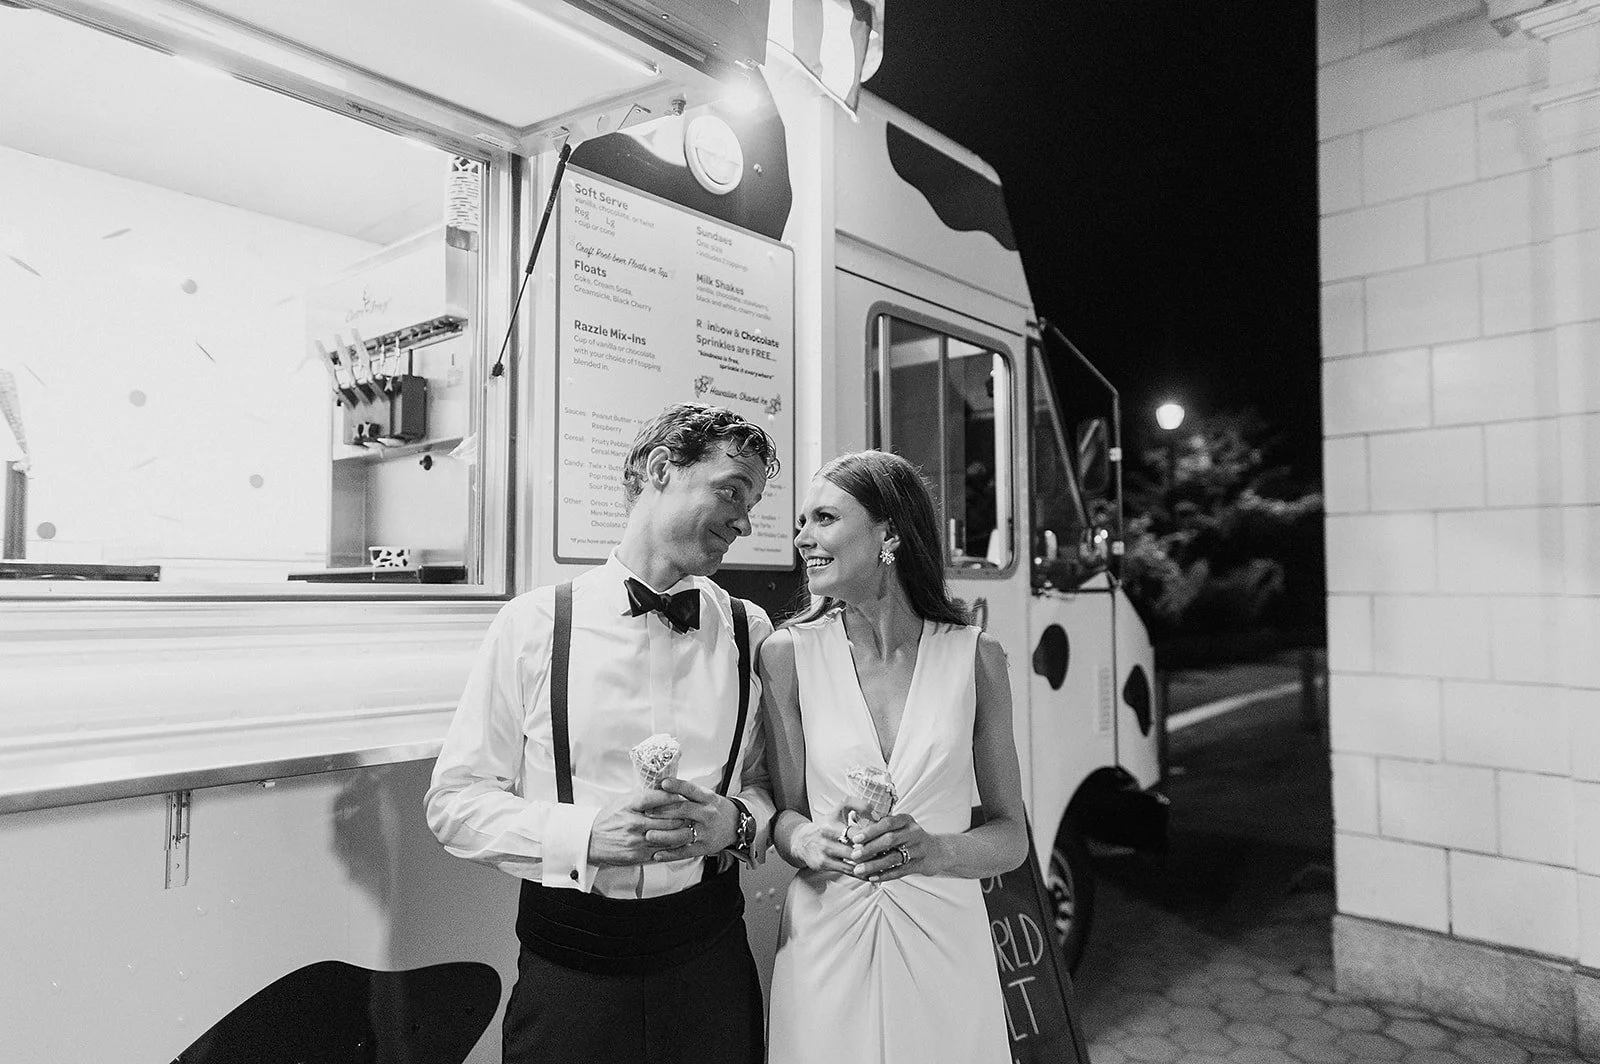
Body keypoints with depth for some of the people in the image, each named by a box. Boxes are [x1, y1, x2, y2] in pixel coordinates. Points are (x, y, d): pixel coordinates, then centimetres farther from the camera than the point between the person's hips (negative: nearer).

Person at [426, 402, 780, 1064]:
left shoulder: (750, 631, 0)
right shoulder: (533, 625, -7)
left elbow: (776, 785, 8)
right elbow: (455, 801, -5)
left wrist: (737, 823, -14)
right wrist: (587, 834, -19)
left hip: (708, 960, 2)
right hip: (567, 976, -2)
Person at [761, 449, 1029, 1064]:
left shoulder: (976, 657, -5)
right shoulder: (788, 654, -6)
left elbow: (1010, 836, -1)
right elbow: (786, 812, 2)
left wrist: (933, 850, -20)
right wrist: (811, 842, -20)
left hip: (944, 944, 0)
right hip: (825, 947, 0)